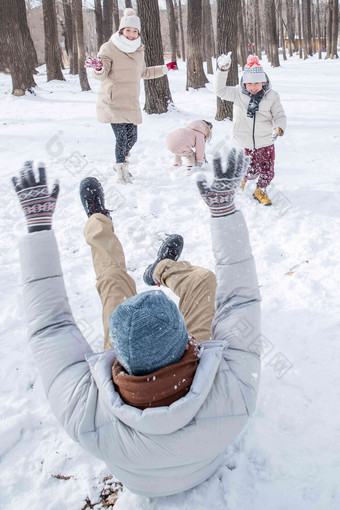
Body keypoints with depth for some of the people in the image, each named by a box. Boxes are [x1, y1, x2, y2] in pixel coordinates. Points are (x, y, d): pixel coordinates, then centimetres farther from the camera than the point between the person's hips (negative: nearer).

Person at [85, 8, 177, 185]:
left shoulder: (138, 50, 13)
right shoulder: (109, 48, -6)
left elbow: (143, 72, 30)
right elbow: (101, 75, -15)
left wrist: (165, 68, 33)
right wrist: (99, 68, -39)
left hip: (131, 103, 6)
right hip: (113, 103, -6)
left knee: (132, 138, 8)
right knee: (121, 137, -11)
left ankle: (121, 163, 34)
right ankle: (121, 170, 8)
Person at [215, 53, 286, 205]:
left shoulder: (272, 96, -4)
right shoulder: (237, 93, -2)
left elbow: (280, 116, -2)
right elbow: (220, 90, 5)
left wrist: (278, 128, -23)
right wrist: (222, 70, -5)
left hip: (265, 143, 1)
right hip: (243, 144, -1)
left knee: (267, 171, 7)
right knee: (250, 172, 3)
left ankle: (260, 191, 36)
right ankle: (240, 180, 39)